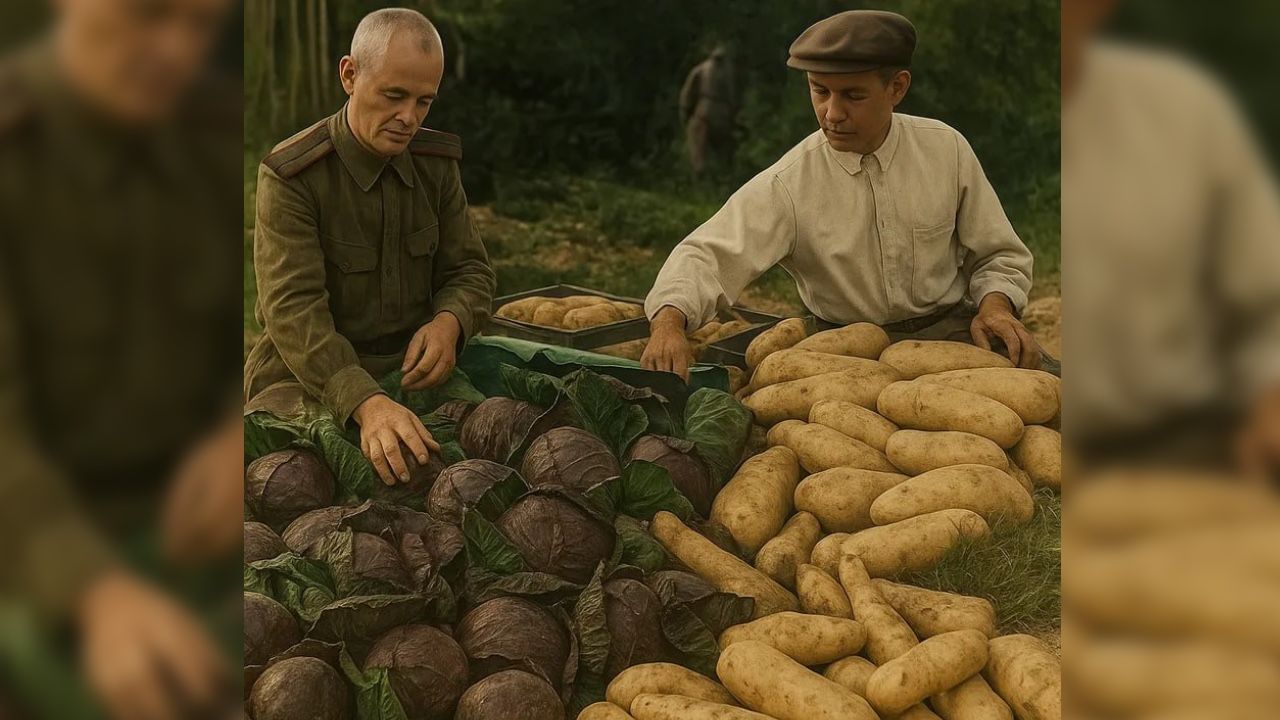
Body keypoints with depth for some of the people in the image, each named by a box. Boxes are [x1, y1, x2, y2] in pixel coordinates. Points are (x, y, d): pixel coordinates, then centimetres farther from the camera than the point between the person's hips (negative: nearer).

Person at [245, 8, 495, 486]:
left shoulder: (437, 163, 4)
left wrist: (449, 322, -18)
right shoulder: (290, 176, -14)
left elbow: (470, 272, 9)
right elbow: (294, 310, -23)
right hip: (310, 378, -4)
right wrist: (368, 404, -40)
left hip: (414, 371, 5)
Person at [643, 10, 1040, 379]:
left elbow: (998, 255, 7)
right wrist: (669, 321, -41)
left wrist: (995, 305, -16)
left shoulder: (946, 149, -3)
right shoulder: (788, 185, -11)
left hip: (947, 332, 1)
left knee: (1025, 356, -25)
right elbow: (709, 253, -21)